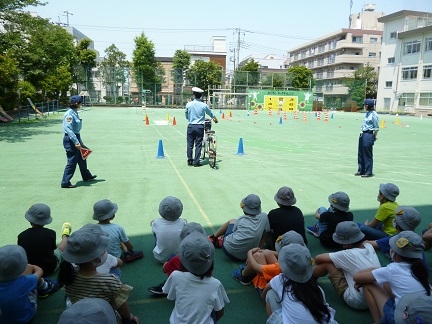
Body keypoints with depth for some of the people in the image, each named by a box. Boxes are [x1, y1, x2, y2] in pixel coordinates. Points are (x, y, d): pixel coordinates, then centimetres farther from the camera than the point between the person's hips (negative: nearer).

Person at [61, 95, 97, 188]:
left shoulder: (75, 113, 11)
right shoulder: (69, 114, -18)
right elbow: (69, 130, -24)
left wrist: (80, 141, 23)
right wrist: (76, 142, -27)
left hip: (76, 138, 10)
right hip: (70, 140, -10)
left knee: (81, 159, 22)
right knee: (72, 162, -4)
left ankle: (87, 176, 39)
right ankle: (65, 182, 5)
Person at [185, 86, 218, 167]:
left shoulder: (188, 104, -3)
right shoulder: (204, 105, -5)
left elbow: (186, 116, 11)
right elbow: (211, 113, 13)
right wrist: (215, 119, 33)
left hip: (191, 126, 1)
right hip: (200, 127, 0)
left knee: (190, 144, 9)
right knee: (198, 145, 4)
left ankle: (189, 161, 13)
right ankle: (196, 162, 6)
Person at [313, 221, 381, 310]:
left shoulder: (348, 255, -23)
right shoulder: (369, 246, -6)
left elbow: (318, 258, -14)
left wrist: (319, 266, 10)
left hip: (357, 302, -7)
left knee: (327, 263, -2)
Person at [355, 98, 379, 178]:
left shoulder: (374, 114, -12)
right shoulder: (367, 113, 13)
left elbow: (376, 128, -11)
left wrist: (374, 137, -8)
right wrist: (361, 134, 14)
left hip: (369, 135, -9)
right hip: (363, 134, 9)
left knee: (368, 154, -1)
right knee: (361, 153, 14)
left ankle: (369, 172, 8)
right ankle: (361, 170, 25)